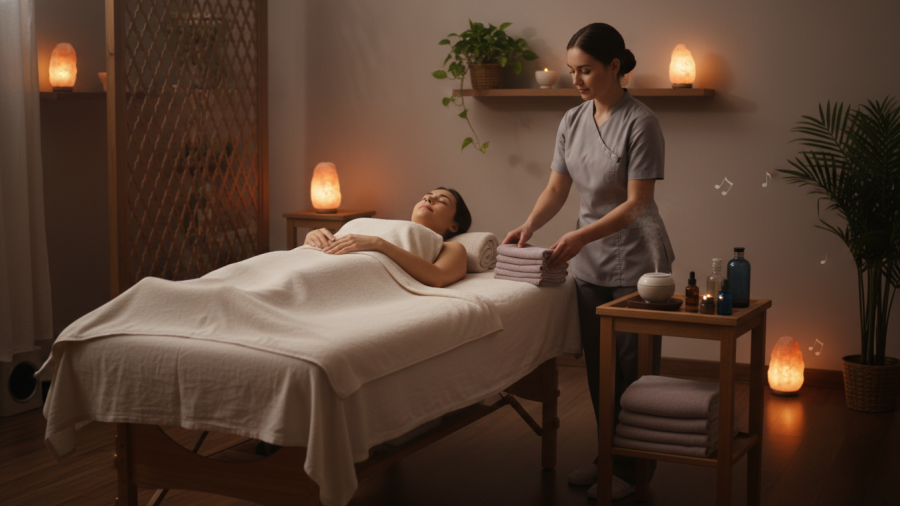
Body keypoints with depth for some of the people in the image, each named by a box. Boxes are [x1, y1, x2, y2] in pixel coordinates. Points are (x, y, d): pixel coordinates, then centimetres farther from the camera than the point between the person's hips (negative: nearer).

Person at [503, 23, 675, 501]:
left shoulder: (640, 123, -16)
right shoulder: (572, 121, 4)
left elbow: (636, 203, -19)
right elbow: (557, 188, 7)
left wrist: (581, 236, -27)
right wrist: (528, 226, -10)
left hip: (637, 264, -6)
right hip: (590, 264, 7)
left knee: (634, 368, 2)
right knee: (597, 366, 14)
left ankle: (633, 468, 14)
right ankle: (608, 456, 28)